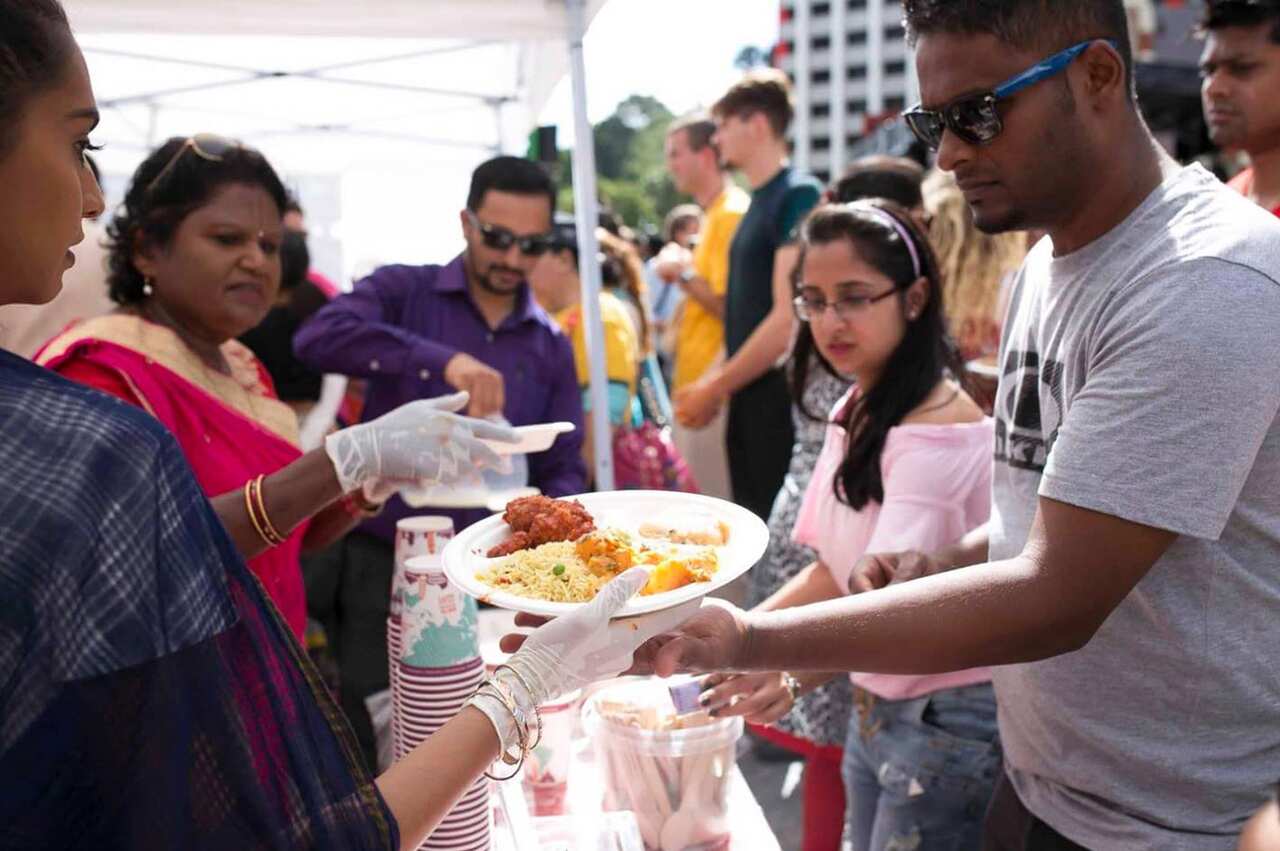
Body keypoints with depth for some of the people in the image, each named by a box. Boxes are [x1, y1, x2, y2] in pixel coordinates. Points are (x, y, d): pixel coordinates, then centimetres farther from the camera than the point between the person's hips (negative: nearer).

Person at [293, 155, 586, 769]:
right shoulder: (403, 291, -3)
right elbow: (318, 337, -24)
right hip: (378, 562, -3)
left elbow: (562, 469, 7)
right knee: (374, 745, 5)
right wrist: (441, 360, -35)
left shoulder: (552, 346, 8)